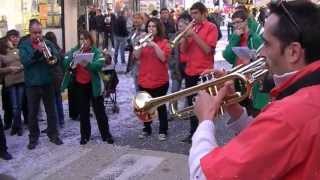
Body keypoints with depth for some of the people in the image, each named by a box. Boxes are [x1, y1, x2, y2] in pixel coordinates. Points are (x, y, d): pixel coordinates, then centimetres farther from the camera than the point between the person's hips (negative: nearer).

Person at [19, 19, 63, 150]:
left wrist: (50, 53, -23)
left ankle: (53, 134, 23)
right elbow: (24, 61, -16)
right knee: (32, 112, 6)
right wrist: (37, 51, -28)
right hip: (32, 83, -2)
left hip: (47, 82, 2)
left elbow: (57, 58, -3)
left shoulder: (47, 43, 4)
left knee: (51, 110, 10)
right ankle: (33, 137, 18)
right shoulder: (24, 45, -2)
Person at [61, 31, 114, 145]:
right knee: (83, 112, 12)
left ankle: (106, 135, 13)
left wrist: (87, 64, -40)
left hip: (93, 85, -3)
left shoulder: (96, 52, -6)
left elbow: (99, 65, -24)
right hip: (79, 85, 3)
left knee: (99, 111, 4)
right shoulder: (74, 51, 4)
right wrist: (72, 60, -25)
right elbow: (64, 64, -5)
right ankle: (85, 135, 23)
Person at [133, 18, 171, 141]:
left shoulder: (164, 42, -2)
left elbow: (163, 58, -16)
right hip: (144, 80, 4)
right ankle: (146, 129, 25)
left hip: (160, 81, -4)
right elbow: (136, 56, -4)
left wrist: (154, 45, -21)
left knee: (160, 106, 4)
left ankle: (163, 131, 14)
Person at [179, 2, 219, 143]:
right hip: (190, 71, 7)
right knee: (191, 104, 13)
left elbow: (207, 49, -15)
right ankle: (194, 132, 24)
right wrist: (185, 36, -7)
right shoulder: (192, 28, 13)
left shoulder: (211, 27, -5)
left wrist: (193, 35, -16)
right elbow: (183, 50, 10)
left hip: (203, 72, -7)